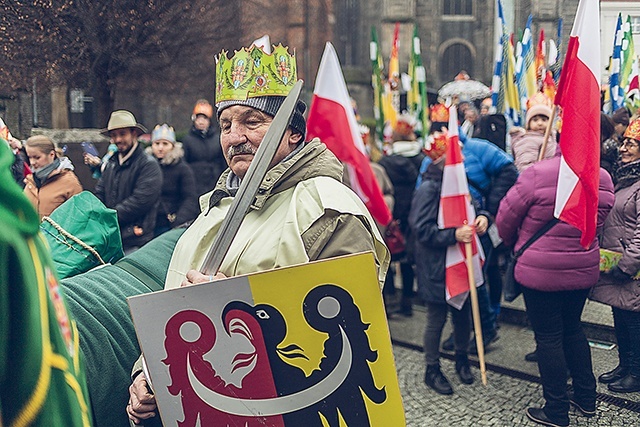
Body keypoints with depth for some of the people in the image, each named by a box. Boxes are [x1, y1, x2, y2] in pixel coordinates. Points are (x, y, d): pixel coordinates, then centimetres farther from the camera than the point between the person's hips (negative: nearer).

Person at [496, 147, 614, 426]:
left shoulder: (536, 175, -20)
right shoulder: (603, 180, -3)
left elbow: (506, 218, -10)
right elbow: (598, 222, 10)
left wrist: (513, 243, 11)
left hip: (541, 271, -5)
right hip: (584, 270, 5)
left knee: (548, 337, 6)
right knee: (572, 328, 23)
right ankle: (586, 398, 33)